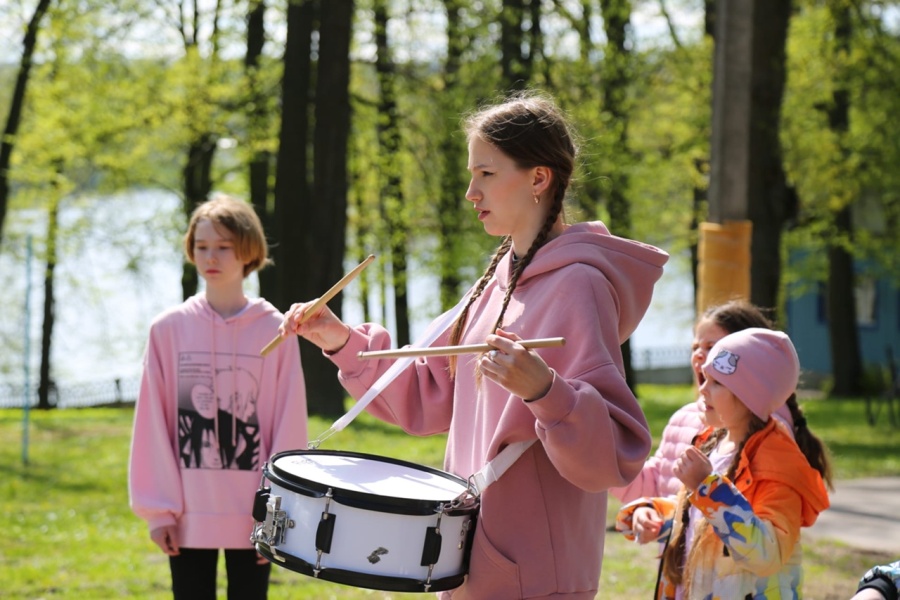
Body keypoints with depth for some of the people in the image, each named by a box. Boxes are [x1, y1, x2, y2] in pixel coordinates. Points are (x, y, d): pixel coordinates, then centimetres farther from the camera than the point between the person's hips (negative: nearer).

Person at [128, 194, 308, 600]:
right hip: (188, 515, 1)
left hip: (252, 516, -1)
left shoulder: (275, 331, -1)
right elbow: (153, 426, 1)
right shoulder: (169, 329, 0)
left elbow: (288, 429, -1)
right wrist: (158, 509, -2)